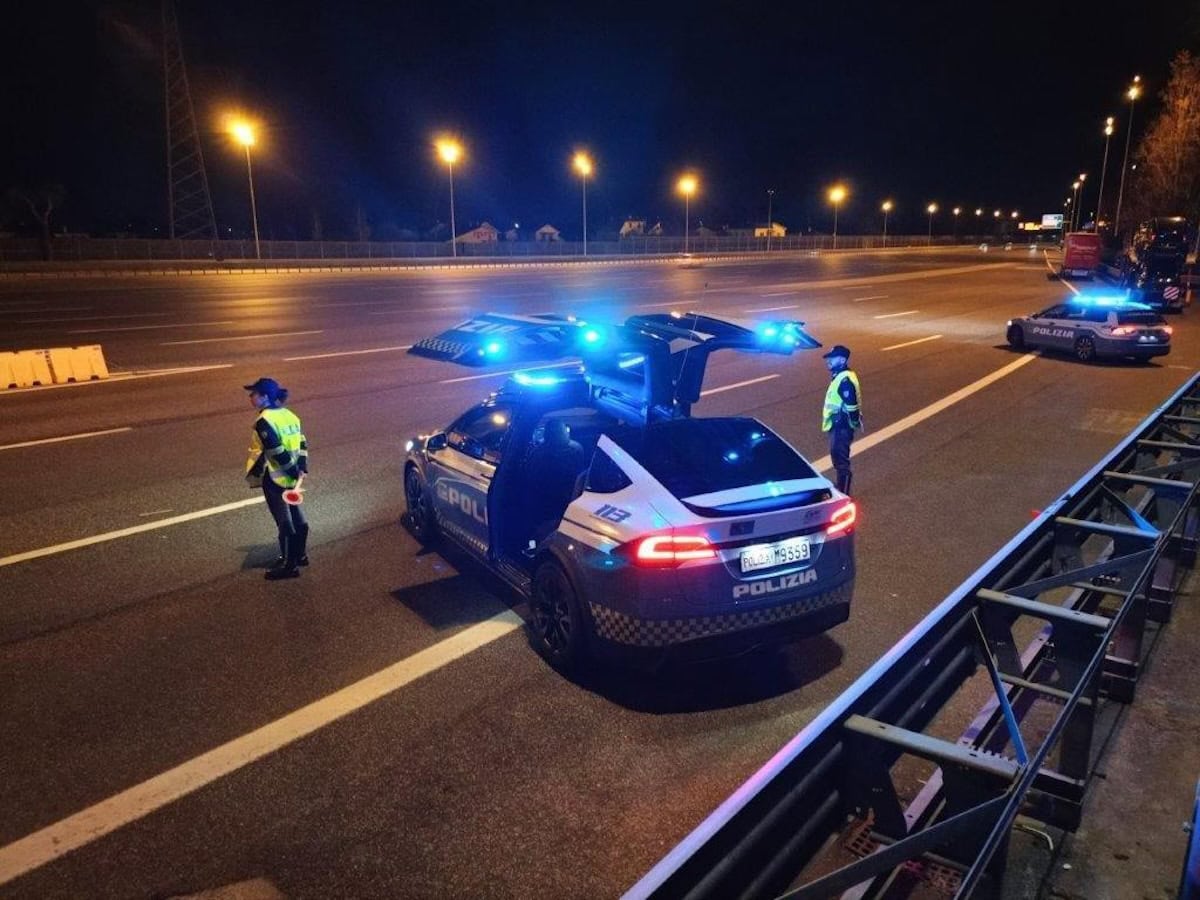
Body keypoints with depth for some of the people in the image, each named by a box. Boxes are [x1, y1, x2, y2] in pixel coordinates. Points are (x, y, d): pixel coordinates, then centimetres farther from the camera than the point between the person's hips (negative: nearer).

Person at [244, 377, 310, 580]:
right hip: (292, 477, 8)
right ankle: (300, 555, 33)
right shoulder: (289, 415, 5)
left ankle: (290, 565, 11)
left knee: (284, 521, 1)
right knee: (296, 515, 19)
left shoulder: (264, 421, -20)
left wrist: (293, 471, -14)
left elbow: (277, 452, -23)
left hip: (275, 478, -8)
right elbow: (302, 443, 5)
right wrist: (301, 468, 3)